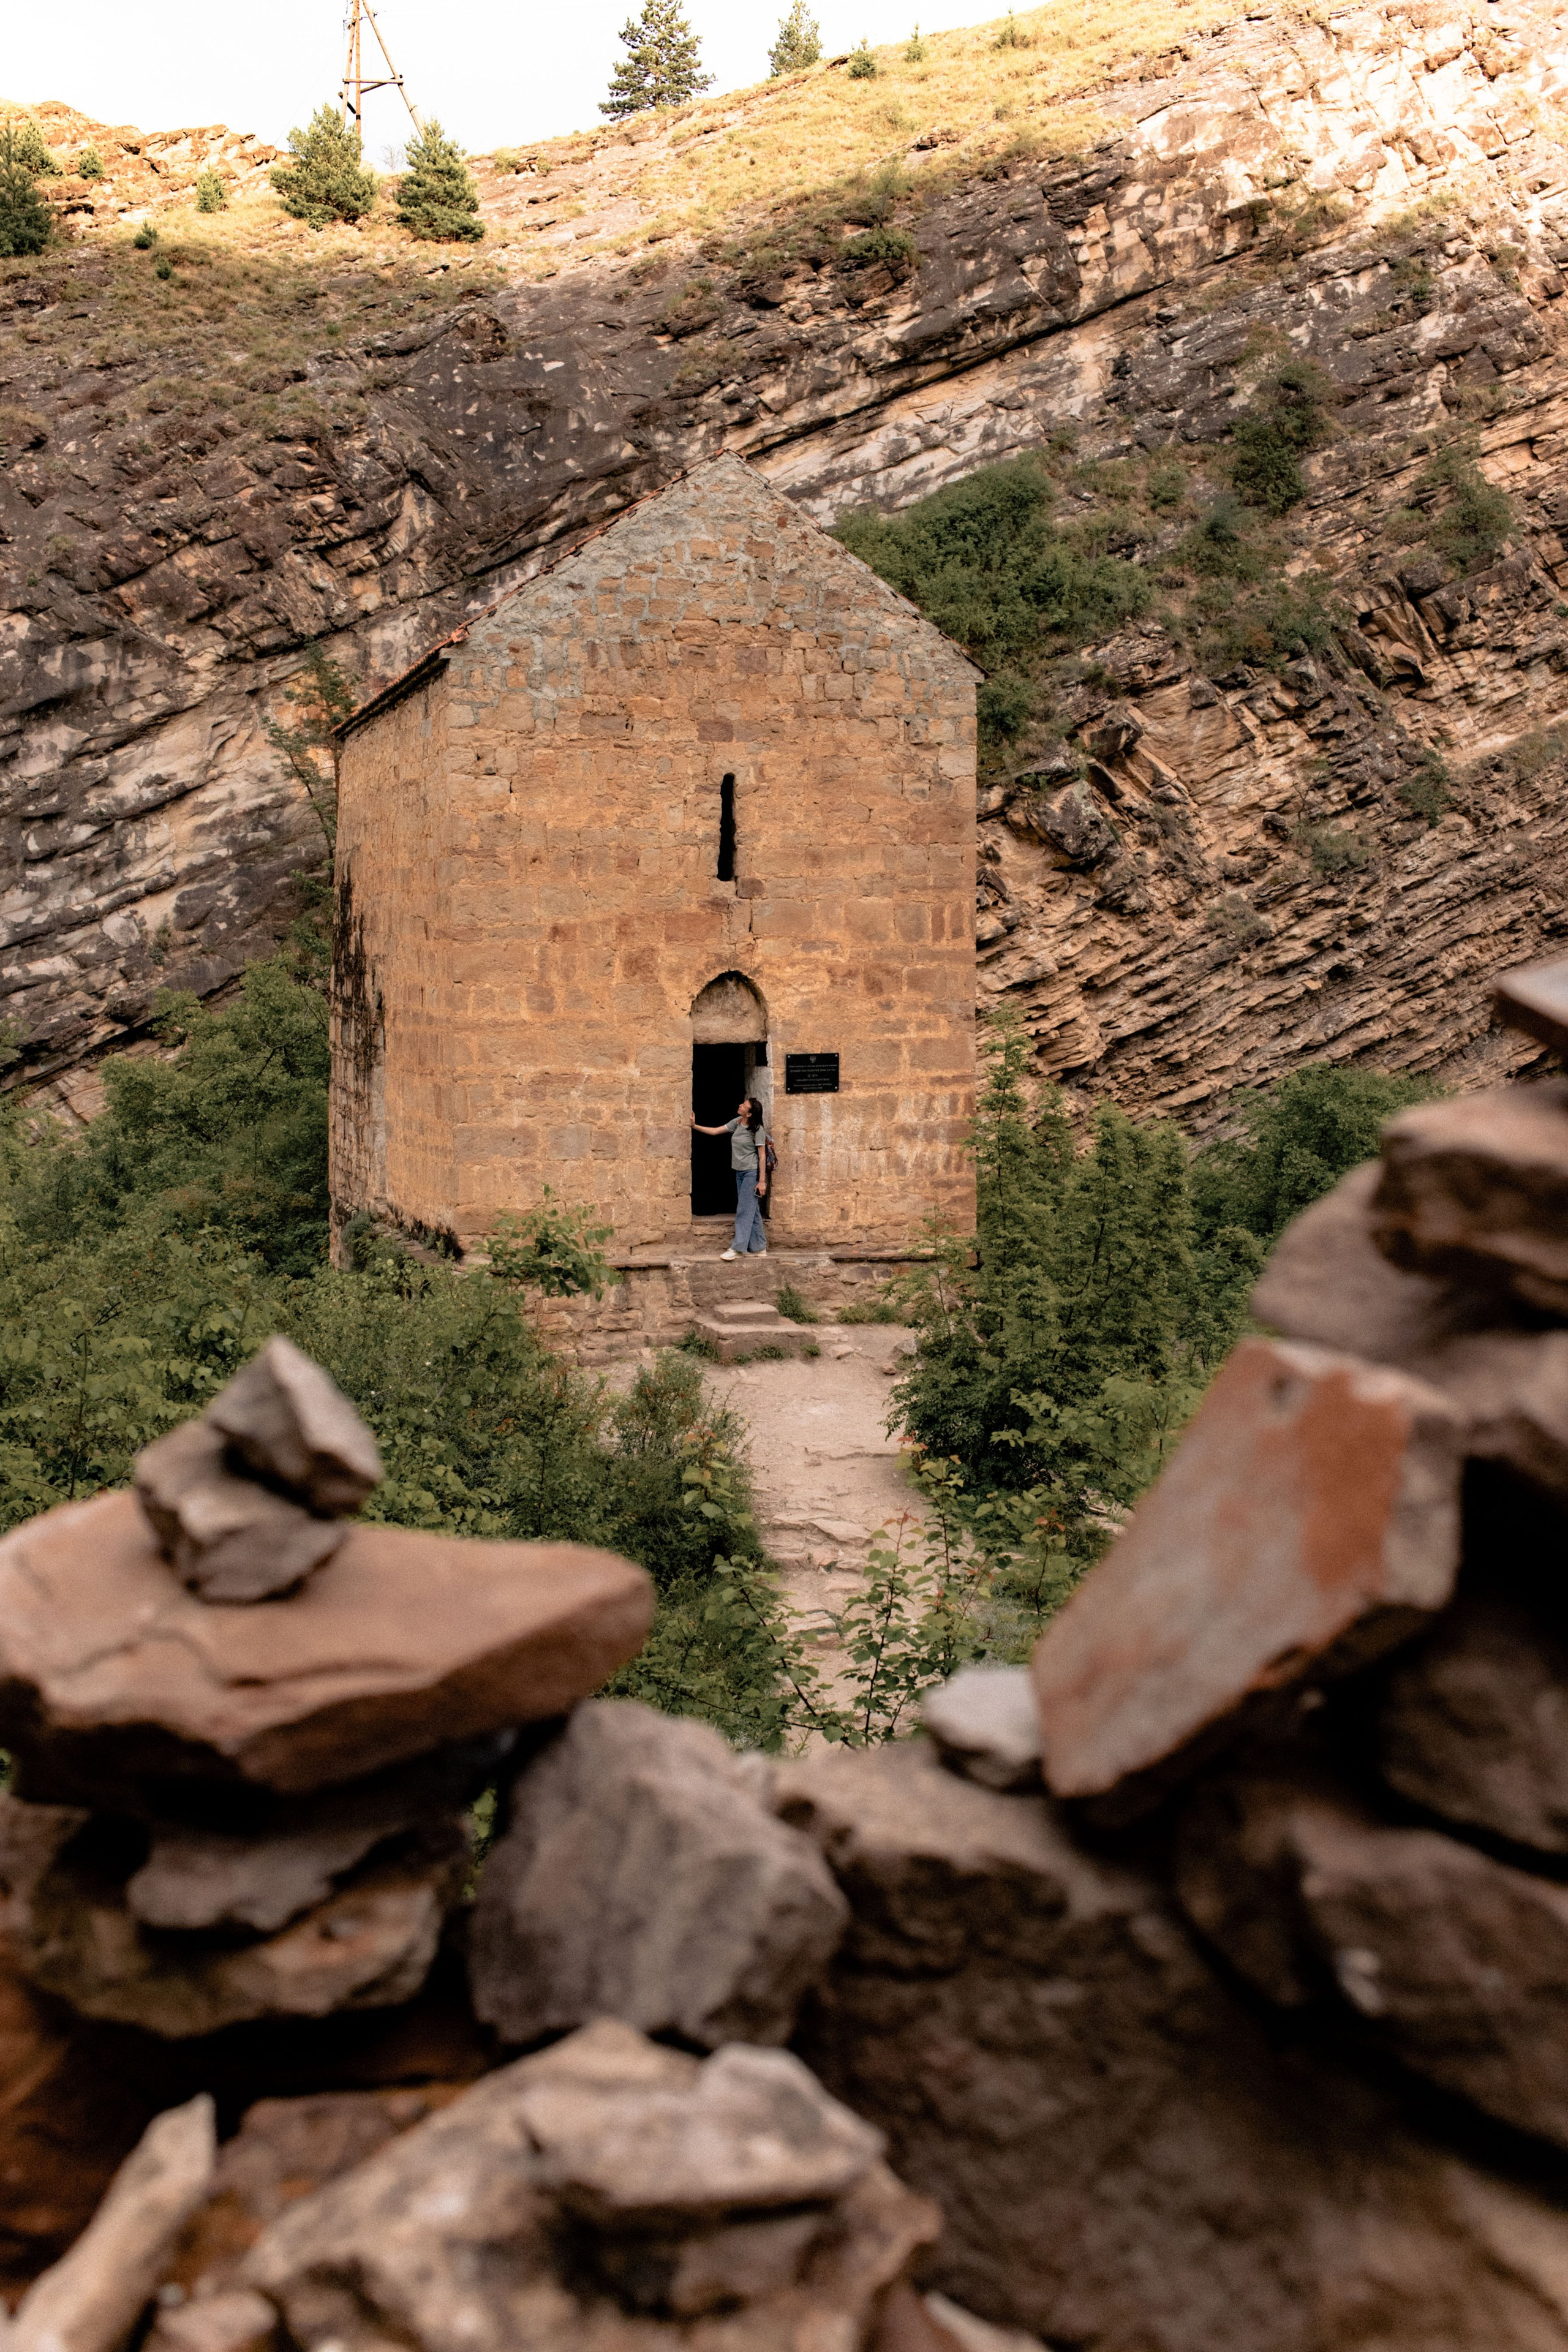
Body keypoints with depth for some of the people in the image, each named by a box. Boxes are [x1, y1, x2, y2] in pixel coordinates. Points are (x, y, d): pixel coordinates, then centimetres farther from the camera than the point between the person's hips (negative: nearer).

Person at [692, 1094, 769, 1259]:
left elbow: (762, 1156, -15)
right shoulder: (737, 1123, 4)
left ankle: (738, 1248, -5)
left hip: (752, 1173, -8)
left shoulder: (757, 1130, -16)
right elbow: (715, 1131, 12)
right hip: (740, 1172, 8)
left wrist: (762, 1181, -16)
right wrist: (695, 1126, 6)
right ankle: (759, 1248, 17)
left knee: (745, 1210, -7)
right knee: (752, 1211, 11)